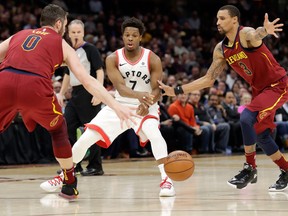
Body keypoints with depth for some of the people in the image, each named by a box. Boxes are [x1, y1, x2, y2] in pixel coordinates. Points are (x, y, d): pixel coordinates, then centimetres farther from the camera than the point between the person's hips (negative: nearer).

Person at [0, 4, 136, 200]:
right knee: (58, 129, 26)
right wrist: (117, 107, 15)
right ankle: (70, 186, 28)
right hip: (35, 87, -1)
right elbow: (88, 81, 16)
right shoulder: (61, 44, 24)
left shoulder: (18, 35, 32)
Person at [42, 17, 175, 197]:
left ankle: (166, 179, -32)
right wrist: (140, 95, -46)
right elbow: (120, 87, -24)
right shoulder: (113, 59, -11)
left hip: (145, 107, -2)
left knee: (154, 134, -35)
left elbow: (157, 91, -16)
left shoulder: (153, 60, -14)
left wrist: (147, 103, -40)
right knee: (86, 138, -4)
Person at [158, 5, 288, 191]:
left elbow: (256, 36, -48)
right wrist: (177, 91, 3)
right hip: (259, 90, 9)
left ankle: (250, 168, -10)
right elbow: (208, 79, 9)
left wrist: (264, 31, -74)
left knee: (247, 118, -24)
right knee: (260, 133, 7)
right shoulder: (221, 50, 2)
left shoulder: (246, 34, -21)